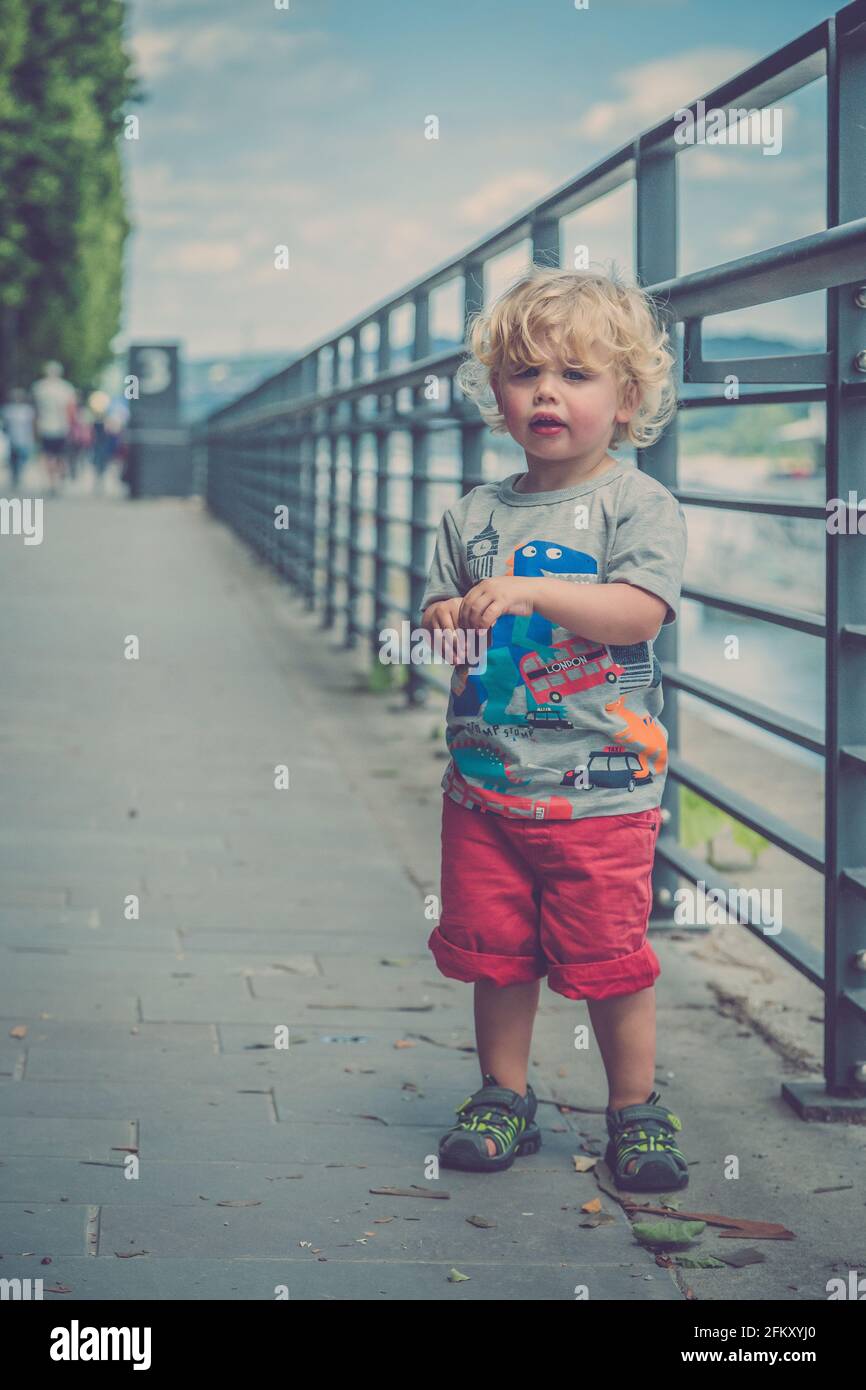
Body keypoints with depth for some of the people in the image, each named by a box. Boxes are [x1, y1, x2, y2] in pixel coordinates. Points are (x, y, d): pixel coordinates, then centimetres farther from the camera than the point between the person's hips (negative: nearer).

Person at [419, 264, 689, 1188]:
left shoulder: (637, 504, -4)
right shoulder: (474, 516, 9)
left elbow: (641, 610, -18)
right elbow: (435, 615, 12)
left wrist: (528, 593, -27)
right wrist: (448, 622, -13)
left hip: (600, 790, -4)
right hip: (486, 782, 4)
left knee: (608, 960, 0)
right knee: (494, 952, 10)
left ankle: (635, 1111, 16)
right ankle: (503, 1098, 26)